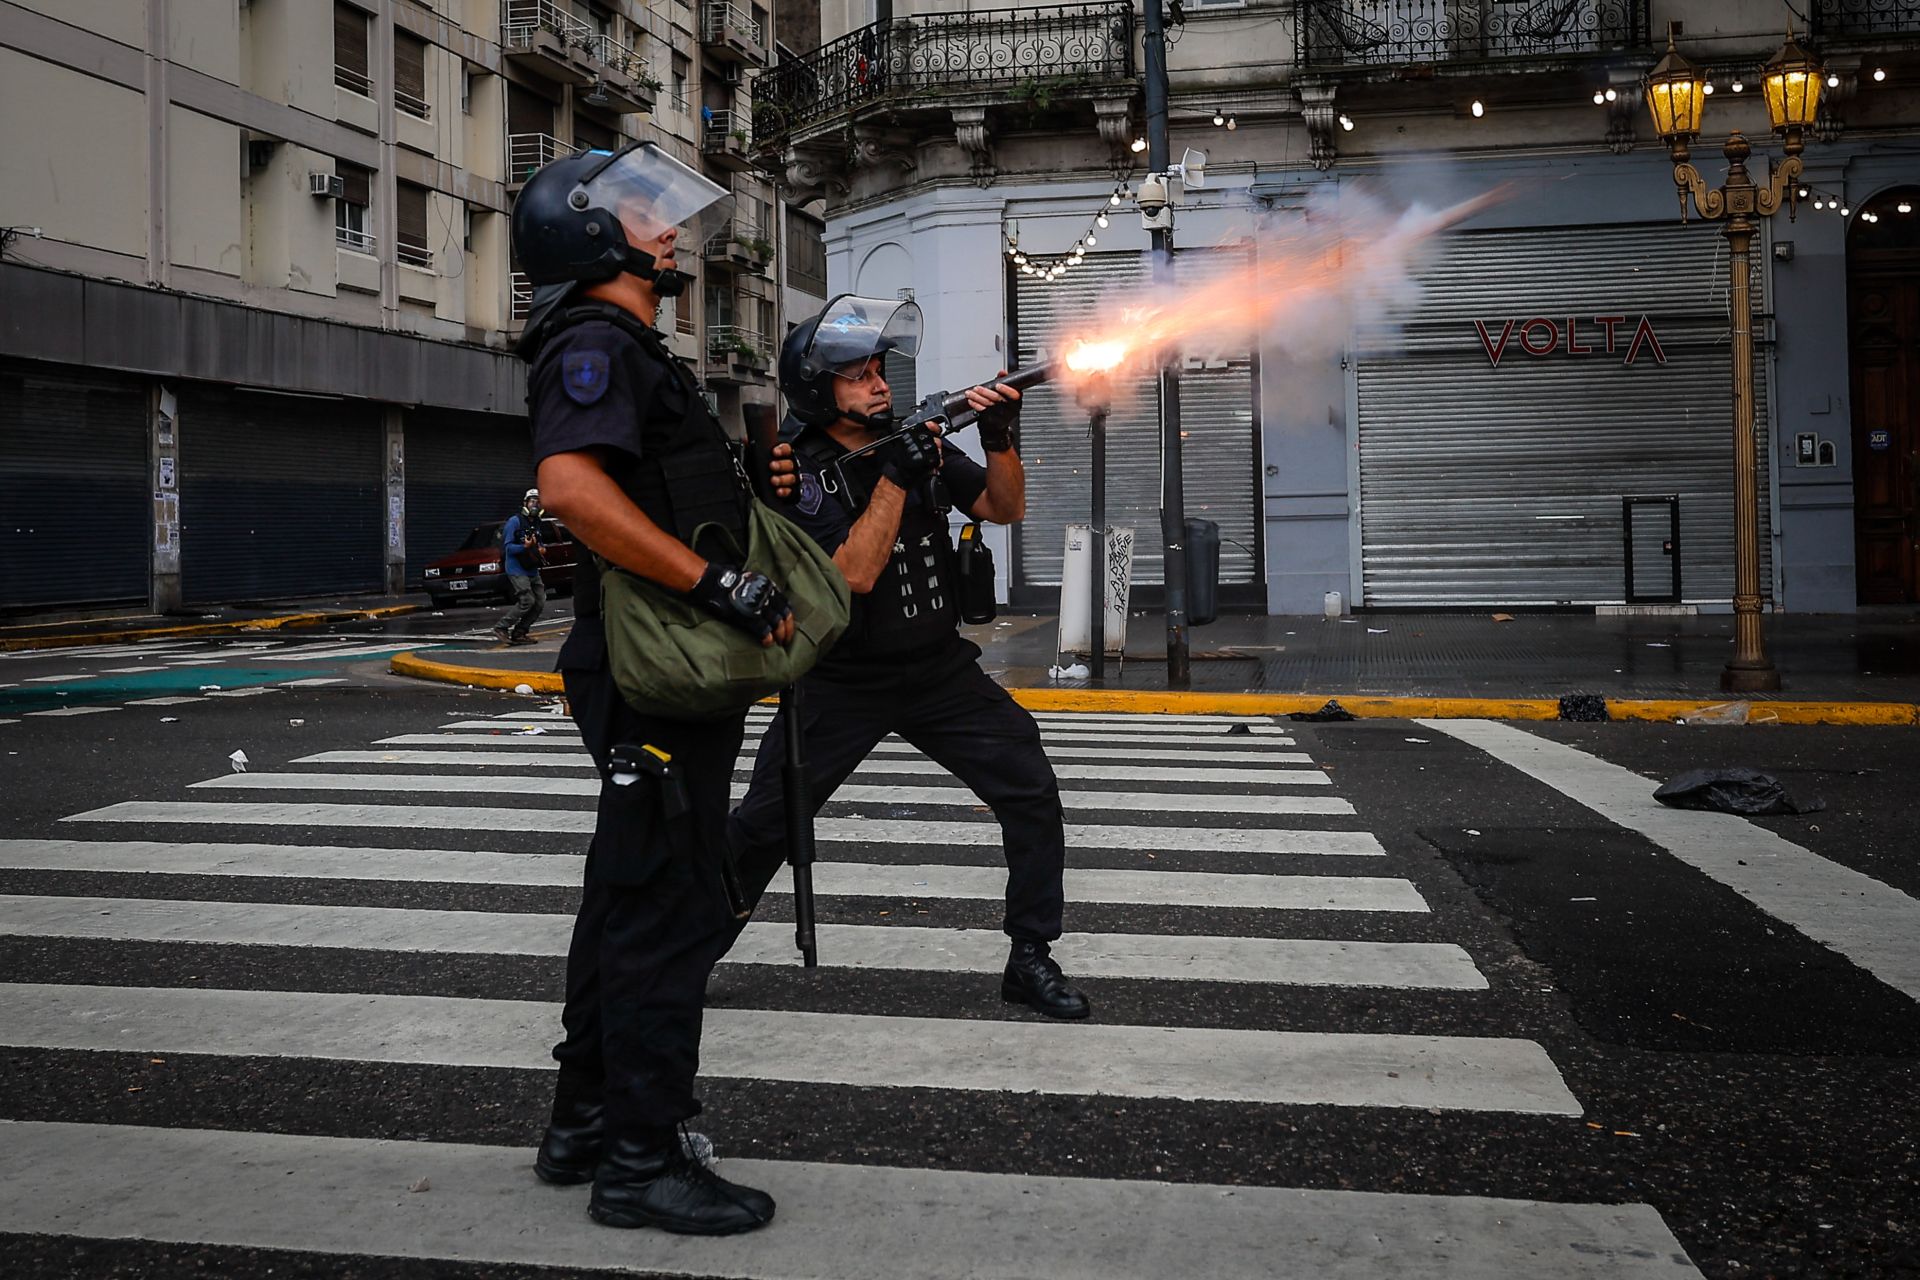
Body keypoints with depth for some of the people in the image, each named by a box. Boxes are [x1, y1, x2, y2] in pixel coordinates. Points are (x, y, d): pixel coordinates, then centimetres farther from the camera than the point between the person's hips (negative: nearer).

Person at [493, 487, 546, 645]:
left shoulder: (536, 523, 14)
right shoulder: (515, 521, -10)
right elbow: (507, 546, -14)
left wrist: (541, 550, 5)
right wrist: (525, 547, -28)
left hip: (532, 570, 8)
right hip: (517, 569, -8)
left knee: (540, 603, 2)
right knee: (527, 601, -18)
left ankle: (519, 633, 11)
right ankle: (501, 628, -7)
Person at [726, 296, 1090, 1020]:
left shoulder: (920, 445, 1)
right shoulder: (798, 476, -12)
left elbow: (1006, 509, 0)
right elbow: (856, 574, -24)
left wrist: (999, 438, -17)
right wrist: (894, 473, -26)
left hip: (940, 670, 3)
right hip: (841, 683, -3)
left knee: (1031, 793, -9)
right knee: (763, 823, 2)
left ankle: (1031, 960, 3)